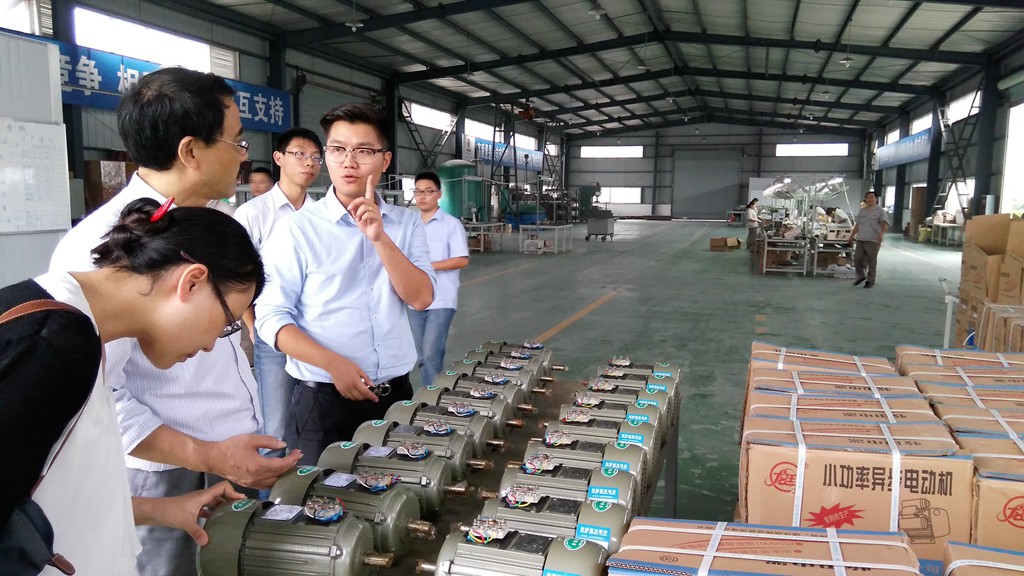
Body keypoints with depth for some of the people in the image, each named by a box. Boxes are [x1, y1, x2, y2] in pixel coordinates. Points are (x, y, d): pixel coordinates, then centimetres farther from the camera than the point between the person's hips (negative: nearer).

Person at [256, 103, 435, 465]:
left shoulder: (407, 224, 4)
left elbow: (421, 298, -6)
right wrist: (334, 364, -19)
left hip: (396, 395, 3)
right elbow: (272, 317, -7)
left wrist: (379, 237, -17)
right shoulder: (298, 230, -5)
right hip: (325, 399, -3)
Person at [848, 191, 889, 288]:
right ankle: (861, 276, 24)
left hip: (873, 240, -5)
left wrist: (881, 234, -30)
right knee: (857, 258, 5)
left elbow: (885, 224, -14)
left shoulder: (880, 210, -2)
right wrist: (852, 235, 21)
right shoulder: (862, 210, 17)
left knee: (871, 261, -1)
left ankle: (870, 280, 9)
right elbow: (857, 225, 24)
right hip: (860, 239, 6)